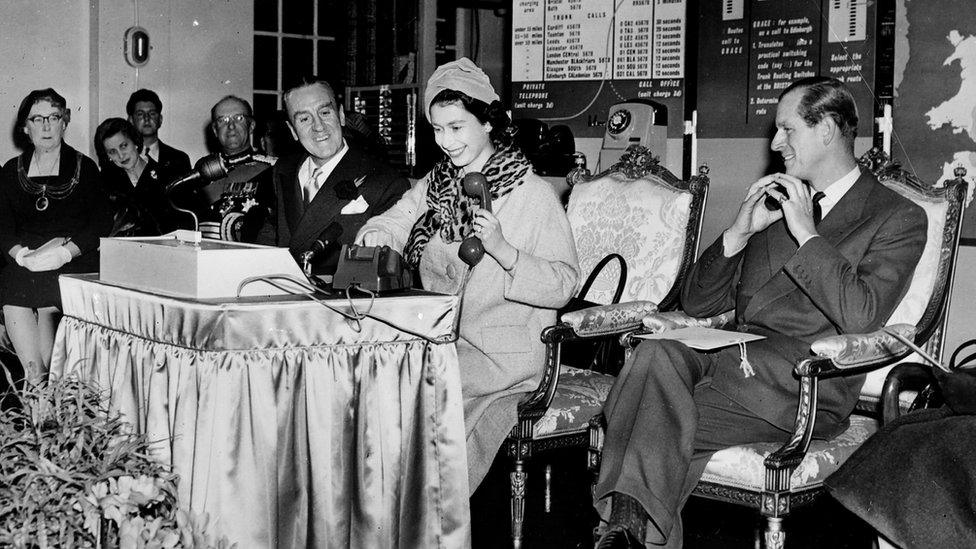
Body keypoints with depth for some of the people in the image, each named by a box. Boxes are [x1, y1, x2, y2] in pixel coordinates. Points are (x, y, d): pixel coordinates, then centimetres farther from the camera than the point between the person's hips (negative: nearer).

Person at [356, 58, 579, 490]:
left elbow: (563, 284, -11)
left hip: (502, 353, -6)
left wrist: (501, 250, -24)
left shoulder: (533, 194, -6)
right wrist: (376, 238, -9)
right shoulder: (435, 184, 13)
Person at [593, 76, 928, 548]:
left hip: (804, 390, -5)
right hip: (731, 361, 5)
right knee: (657, 355, -30)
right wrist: (739, 233, 5)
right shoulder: (775, 202, 25)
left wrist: (806, 233, -9)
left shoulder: (898, 218, 7)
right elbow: (695, 303, 20)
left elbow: (861, 318, -12)